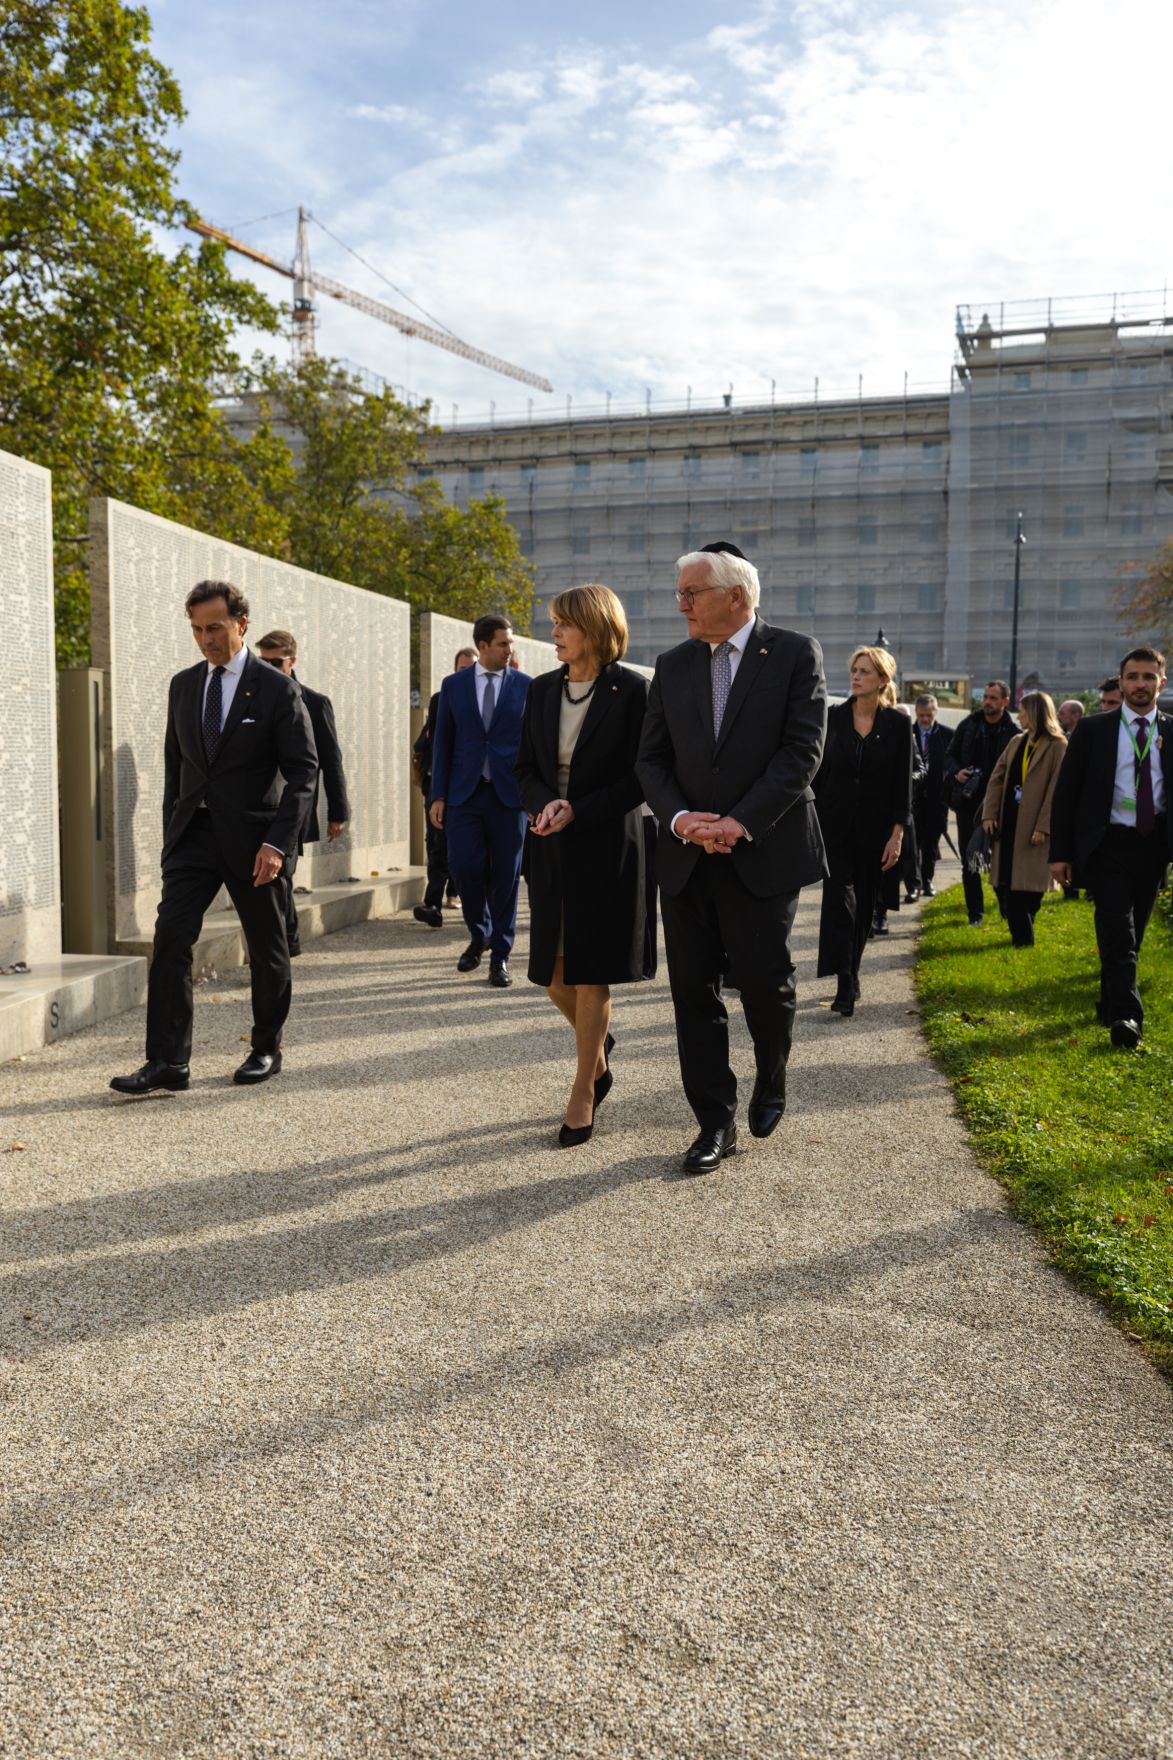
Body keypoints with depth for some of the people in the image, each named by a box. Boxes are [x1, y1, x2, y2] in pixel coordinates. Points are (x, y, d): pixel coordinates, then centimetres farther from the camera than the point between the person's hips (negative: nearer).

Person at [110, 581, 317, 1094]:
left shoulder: (277, 689, -6)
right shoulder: (183, 685, 9)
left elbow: (303, 771, -9)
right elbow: (173, 764, 17)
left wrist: (277, 842, -18)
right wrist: (171, 833, 13)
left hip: (253, 838, -4)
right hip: (193, 834, 4)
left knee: (266, 950, 8)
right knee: (170, 939, -8)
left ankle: (267, 1050, 24)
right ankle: (167, 1061, -6)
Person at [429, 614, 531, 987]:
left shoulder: (526, 686, 4)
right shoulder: (453, 685, 7)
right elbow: (443, 743, 8)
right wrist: (438, 795, 2)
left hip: (509, 793, -1)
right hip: (465, 792, 1)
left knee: (506, 876, 1)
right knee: (464, 867, -6)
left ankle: (499, 957, 12)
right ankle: (479, 935, 22)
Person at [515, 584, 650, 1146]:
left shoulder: (631, 690, -7)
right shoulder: (542, 690, 8)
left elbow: (640, 779, -8)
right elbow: (526, 769, 10)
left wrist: (578, 811, -17)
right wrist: (546, 803, -11)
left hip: (607, 847, -5)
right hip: (551, 847, 5)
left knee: (591, 974, 2)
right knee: (554, 974, 8)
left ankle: (583, 1092, 16)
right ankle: (598, 1045, 37)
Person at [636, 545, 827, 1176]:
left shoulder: (795, 654, -2)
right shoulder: (672, 666, 11)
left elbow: (801, 752, -10)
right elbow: (652, 759, 9)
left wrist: (740, 823, -17)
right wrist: (680, 817, -10)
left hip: (763, 854, -4)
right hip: (686, 856, 4)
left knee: (763, 982, -1)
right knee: (694, 990, 4)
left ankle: (771, 1082, 31)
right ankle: (715, 1123, 17)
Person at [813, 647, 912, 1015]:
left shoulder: (898, 723, -1)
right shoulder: (834, 717, 1)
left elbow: (902, 782, -1)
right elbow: (819, 772, 5)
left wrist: (897, 833, -6)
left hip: (873, 830, 1)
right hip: (834, 825, 0)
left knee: (863, 904, 10)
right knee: (840, 898, -12)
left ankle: (849, 975, 25)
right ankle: (845, 986, -16)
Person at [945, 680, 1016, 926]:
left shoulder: (1012, 733, -3)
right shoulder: (968, 726, 6)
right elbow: (950, 756, 12)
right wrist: (956, 772, -8)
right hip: (968, 802, 3)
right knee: (969, 861, 4)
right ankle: (975, 912, 13)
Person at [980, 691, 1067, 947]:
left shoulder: (1057, 746, -7)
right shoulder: (1016, 742, 13)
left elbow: (1056, 790, -12)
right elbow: (997, 778, 10)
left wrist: (1043, 827, -18)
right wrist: (989, 814, 0)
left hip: (1032, 828, -6)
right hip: (1008, 823, 6)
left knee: (1027, 884, 0)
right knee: (1004, 882, 6)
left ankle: (1023, 937, 13)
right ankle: (1020, 935, 15)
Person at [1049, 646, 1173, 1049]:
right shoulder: (1092, 729, 1)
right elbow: (1066, 792, 1)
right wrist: (1060, 853, -4)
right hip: (1107, 845, -3)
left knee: (1132, 936, 14)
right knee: (1117, 933, -13)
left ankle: (1111, 1005, 31)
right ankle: (1126, 1015, -16)